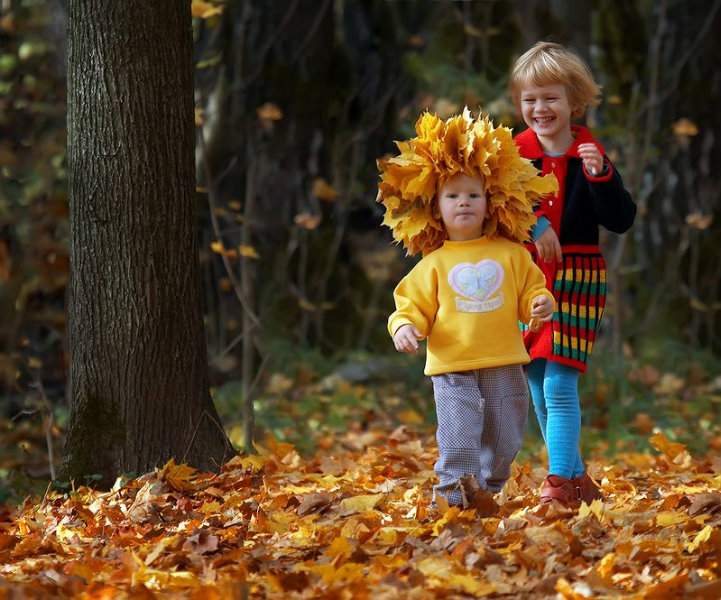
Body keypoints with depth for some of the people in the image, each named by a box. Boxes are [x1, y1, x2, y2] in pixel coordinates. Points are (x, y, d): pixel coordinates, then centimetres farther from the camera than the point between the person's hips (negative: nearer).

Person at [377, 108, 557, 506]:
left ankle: (489, 491, 29)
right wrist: (405, 326, -16)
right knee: (458, 439, -10)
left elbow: (531, 293, 9)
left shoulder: (511, 254, 6)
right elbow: (414, 305, 3)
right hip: (453, 370, -2)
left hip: (503, 366, 2)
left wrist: (542, 303, -13)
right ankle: (452, 494, -2)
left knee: (503, 440, 11)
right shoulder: (435, 264, 3)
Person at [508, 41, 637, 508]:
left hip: (575, 281, -4)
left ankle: (561, 484, -10)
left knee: (559, 386, -13)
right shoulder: (516, 154, 2)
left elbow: (622, 221, -7)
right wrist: (533, 224, -20)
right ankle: (578, 479, 23)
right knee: (539, 392, 10)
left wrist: (600, 175, -20)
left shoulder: (591, 155, -3)